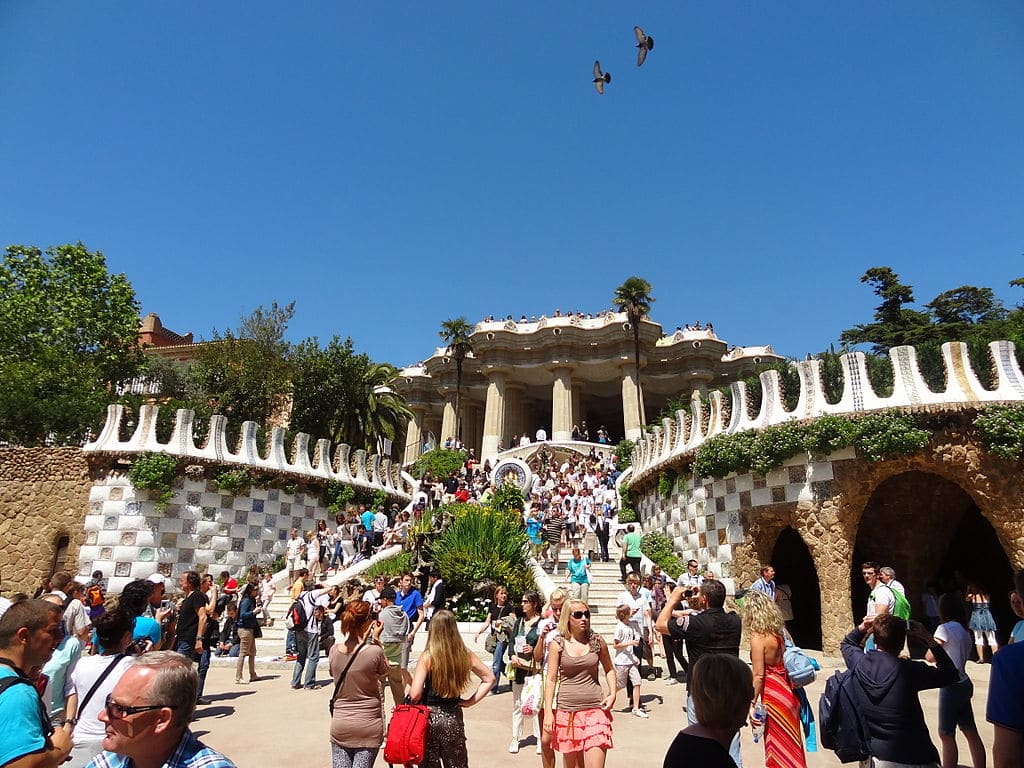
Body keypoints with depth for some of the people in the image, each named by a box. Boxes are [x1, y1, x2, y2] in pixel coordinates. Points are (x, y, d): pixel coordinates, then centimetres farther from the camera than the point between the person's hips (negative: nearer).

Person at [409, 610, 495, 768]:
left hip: (429, 717, -3)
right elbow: (489, 679, 3)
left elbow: (415, 694, -19)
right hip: (454, 717, 3)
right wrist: (470, 701, 6)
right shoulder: (465, 654, -4)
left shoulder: (427, 656, -15)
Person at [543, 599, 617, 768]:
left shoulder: (597, 641, 2)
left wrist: (612, 694, 1)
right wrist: (548, 712, -6)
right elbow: (550, 679, -1)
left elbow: (609, 670, 16)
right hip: (567, 711, 0)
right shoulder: (557, 644, -2)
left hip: (596, 709, 0)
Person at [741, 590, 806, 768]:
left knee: (778, 742, 10)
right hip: (788, 689, 7)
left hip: (774, 692, -7)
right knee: (790, 739, 22)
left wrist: (751, 704, -13)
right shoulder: (780, 630, 0)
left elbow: (758, 676, -20)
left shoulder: (757, 637, -20)